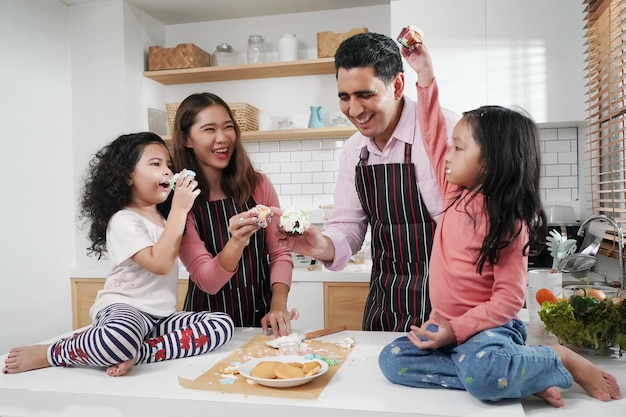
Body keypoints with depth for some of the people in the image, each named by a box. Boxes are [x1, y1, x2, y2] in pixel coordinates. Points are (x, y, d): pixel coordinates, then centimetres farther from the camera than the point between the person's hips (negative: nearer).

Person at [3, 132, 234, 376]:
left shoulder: (164, 216, 18)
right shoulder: (124, 220, -9)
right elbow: (159, 263, -22)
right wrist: (179, 210, -22)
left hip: (160, 316, 8)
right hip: (124, 309, -7)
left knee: (223, 325, -15)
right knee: (122, 337, -43)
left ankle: (136, 353, -24)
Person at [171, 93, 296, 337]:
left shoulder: (259, 185, -1)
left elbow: (280, 253, 4)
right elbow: (207, 281, -13)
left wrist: (278, 305, -11)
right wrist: (236, 242, -31)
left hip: (262, 317, 2)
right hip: (209, 321, -1)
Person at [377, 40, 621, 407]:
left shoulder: (508, 224, -14)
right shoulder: (455, 192, 4)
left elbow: (508, 300, -16)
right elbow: (433, 134, 10)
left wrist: (456, 330, -25)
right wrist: (426, 75, 10)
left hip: (490, 328, -7)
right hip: (446, 324, 7)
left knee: (483, 374, -39)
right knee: (392, 360, -15)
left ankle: (563, 361, -5)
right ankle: (517, 376, -14)